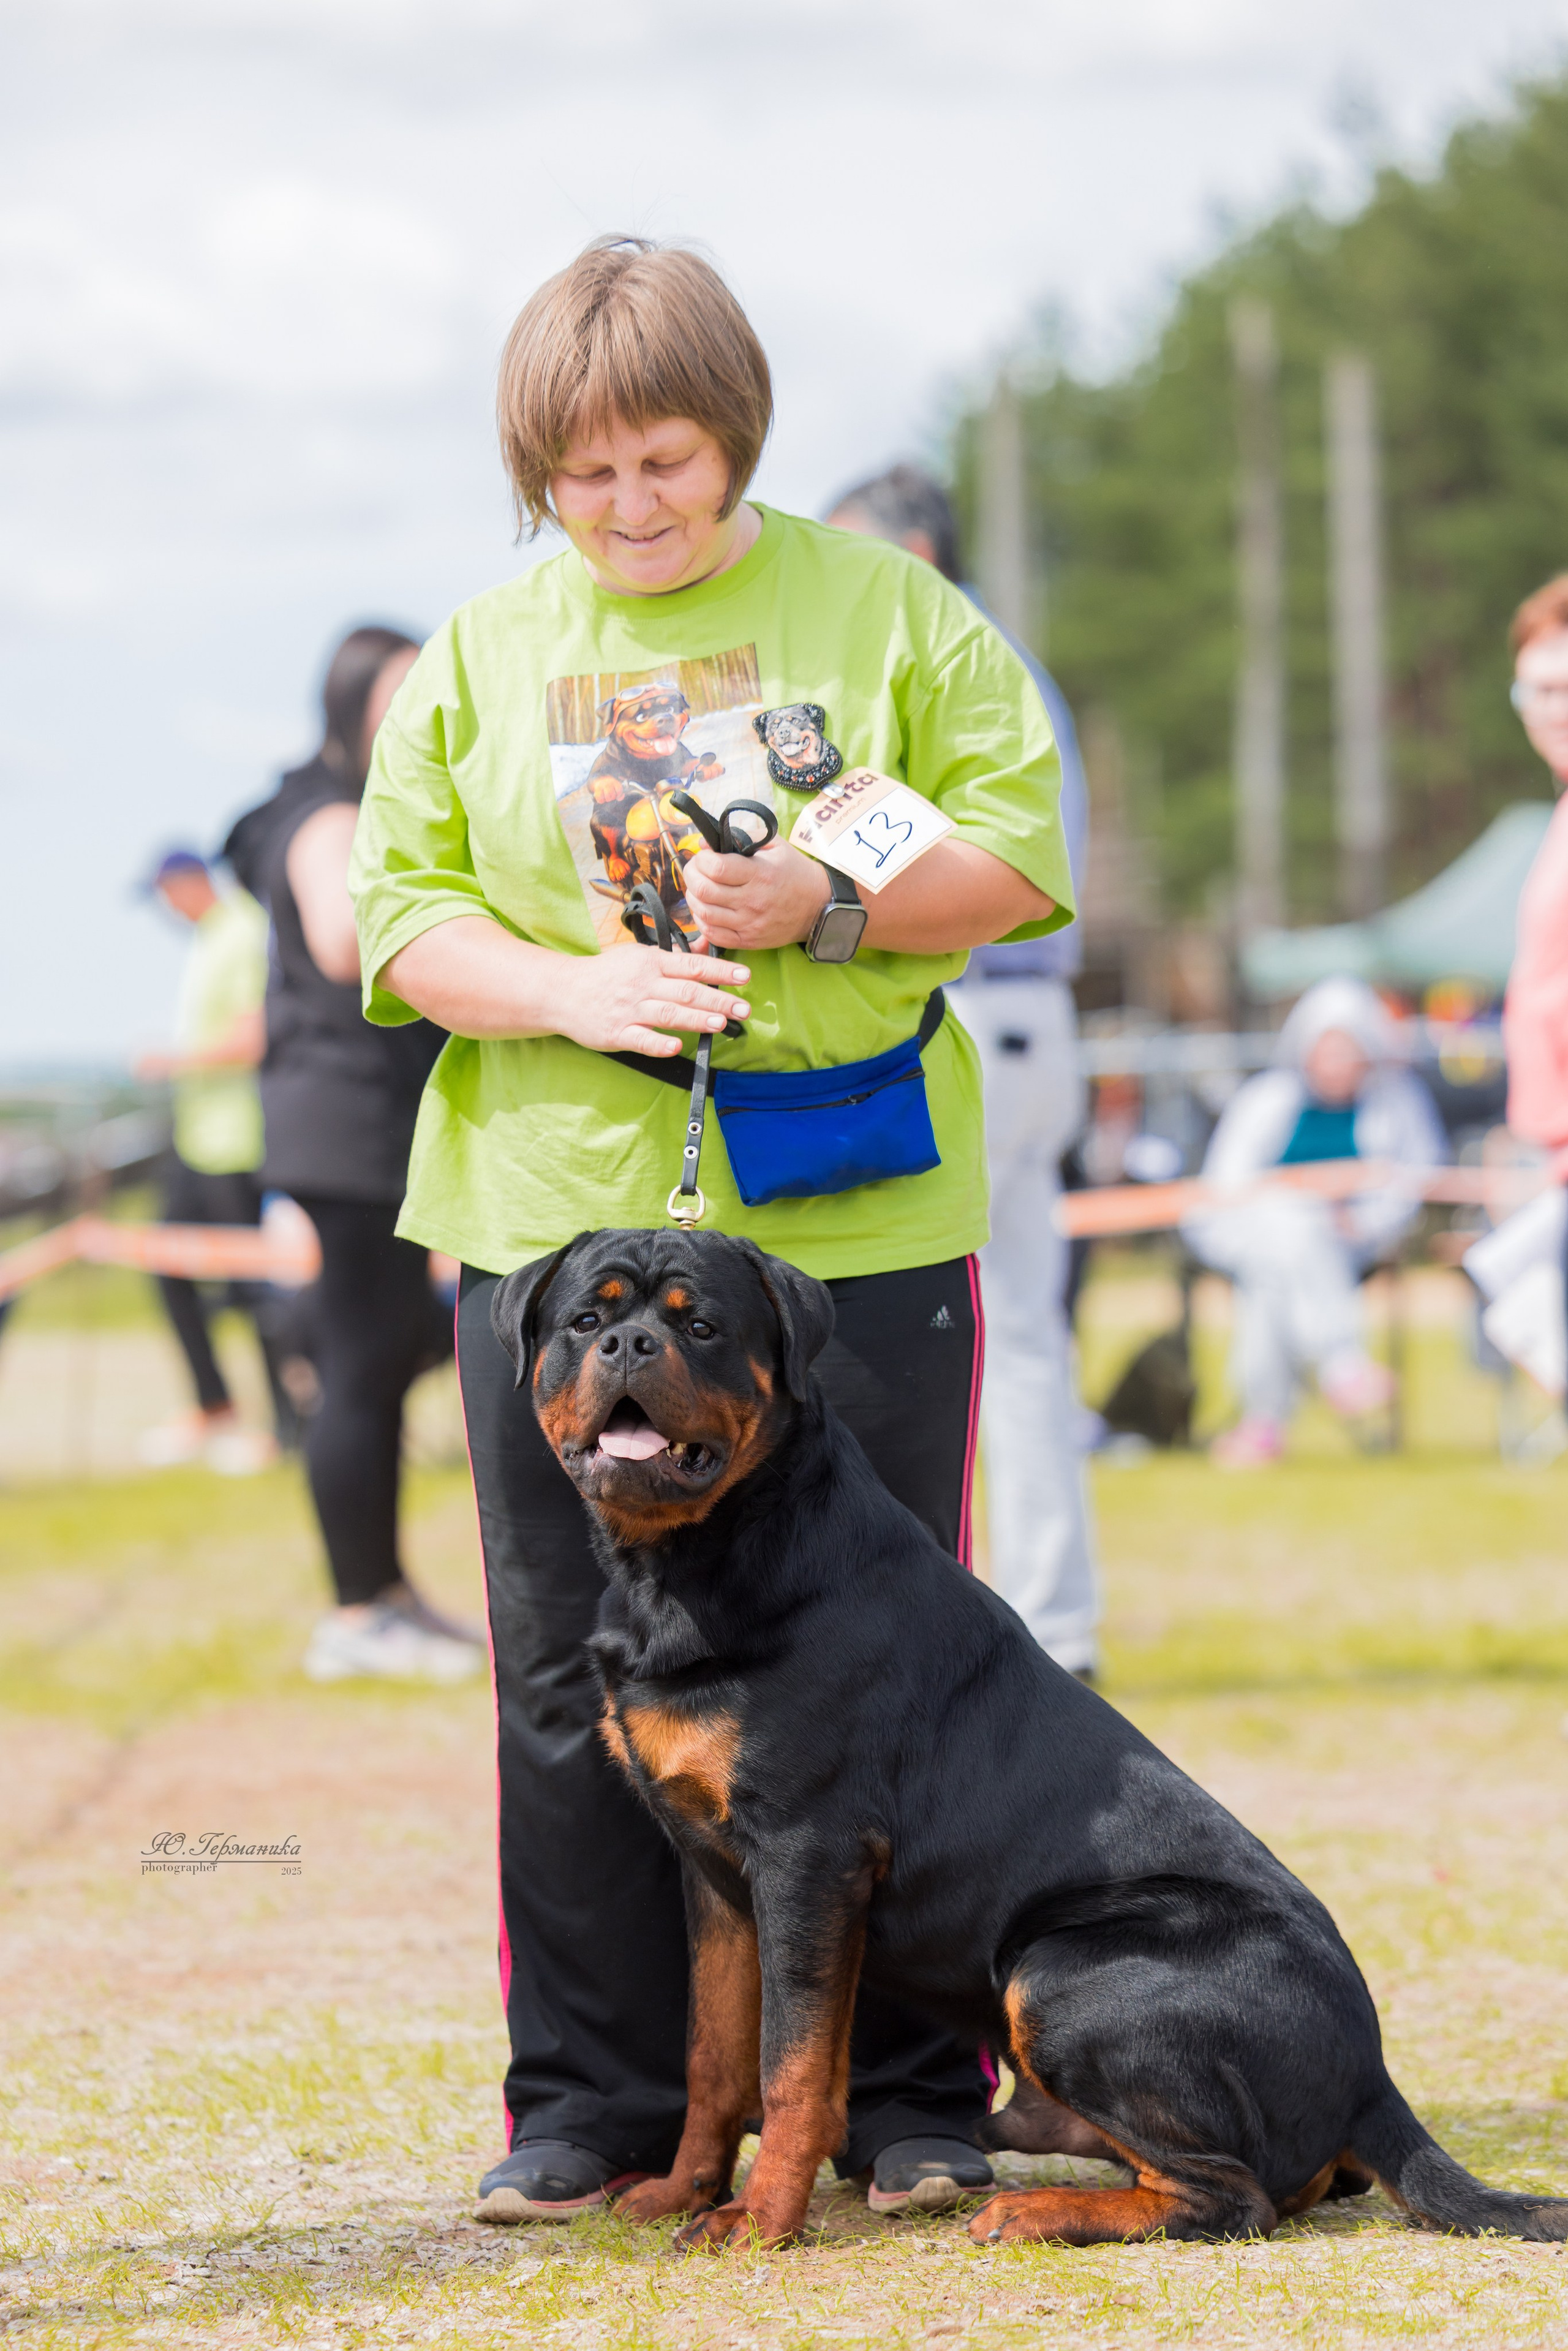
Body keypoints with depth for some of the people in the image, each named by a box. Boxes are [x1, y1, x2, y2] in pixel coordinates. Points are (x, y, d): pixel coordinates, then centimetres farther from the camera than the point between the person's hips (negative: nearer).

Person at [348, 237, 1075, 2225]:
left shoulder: (882, 610, 5)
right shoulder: (480, 656, 9)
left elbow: (1022, 851, 2)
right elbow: (398, 915, 7)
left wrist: (826, 904, -14)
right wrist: (572, 989, -11)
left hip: (854, 1219, -1)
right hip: (556, 1217, 2)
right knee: (575, 1681, 4)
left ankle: (908, 2097, 12)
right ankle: (596, 2101, 13)